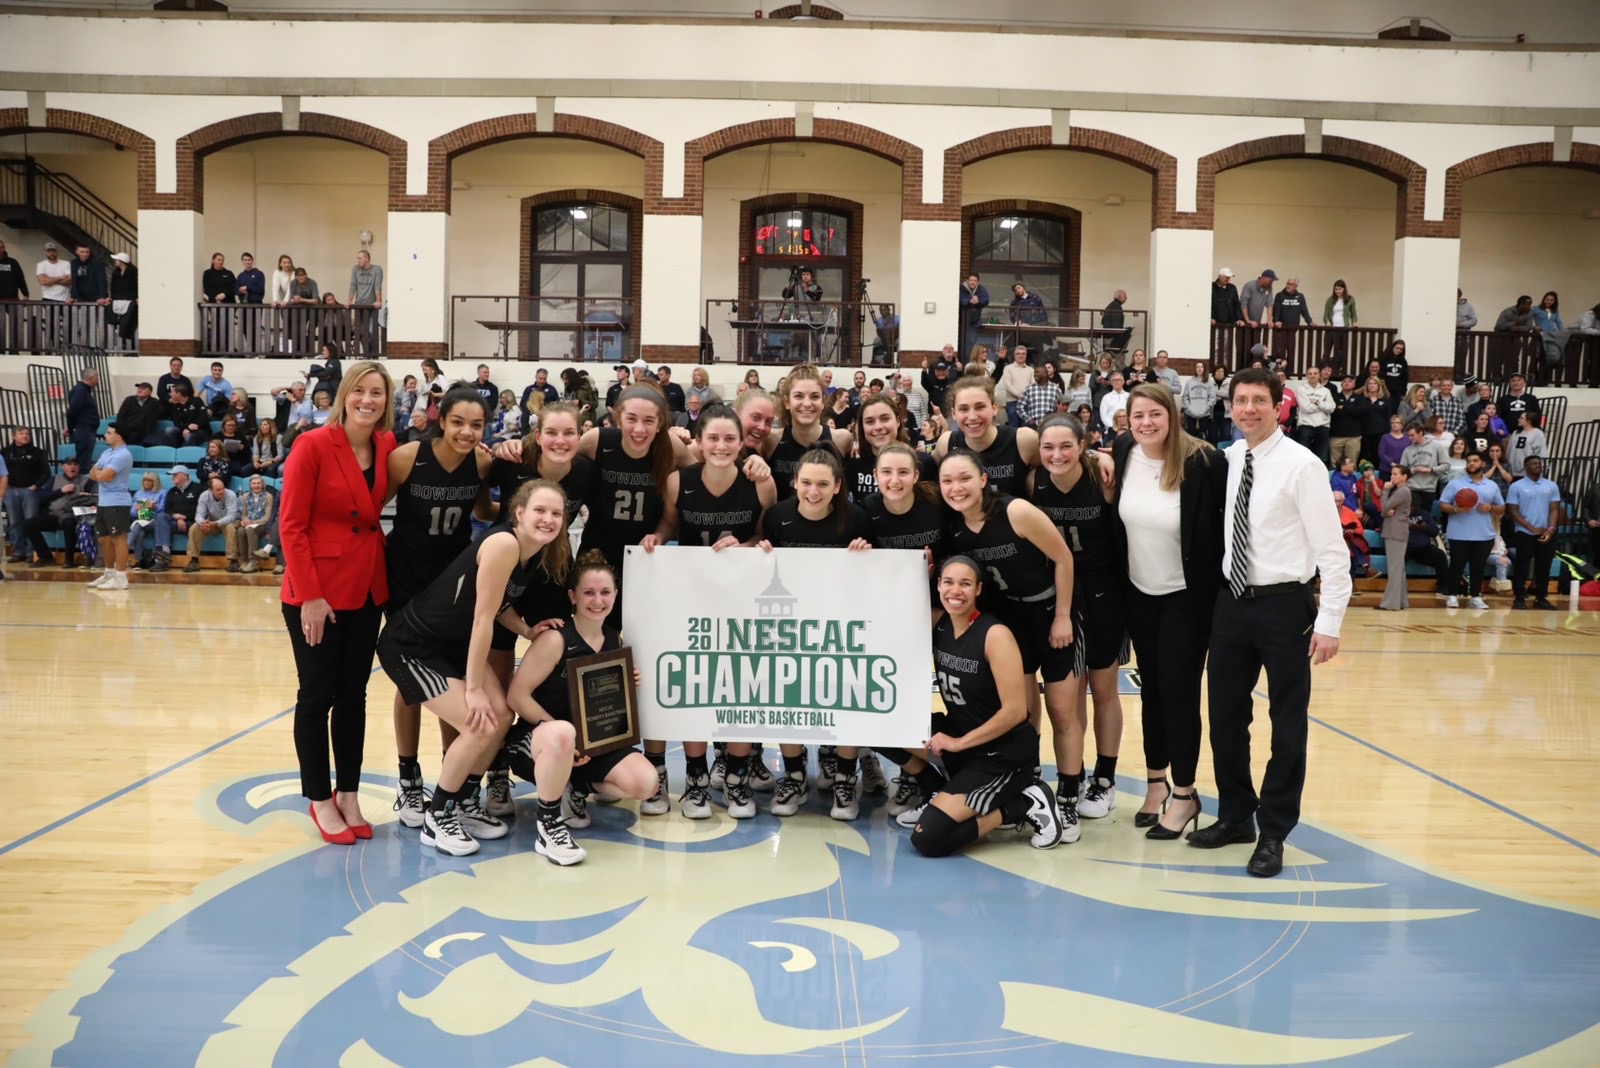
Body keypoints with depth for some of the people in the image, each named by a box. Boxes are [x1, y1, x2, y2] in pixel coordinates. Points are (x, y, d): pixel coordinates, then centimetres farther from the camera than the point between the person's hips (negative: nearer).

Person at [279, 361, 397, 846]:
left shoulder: (389, 447, 2)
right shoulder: (313, 446, -12)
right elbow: (291, 525, -13)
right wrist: (309, 595, -16)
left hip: (367, 589, 5)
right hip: (316, 591, -5)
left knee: (353, 695, 11)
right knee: (317, 695, 4)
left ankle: (349, 794, 22)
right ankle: (320, 799, 17)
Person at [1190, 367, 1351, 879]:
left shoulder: (1302, 465, -12)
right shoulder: (1228, 460, 5)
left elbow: (1333, 550, -13)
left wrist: (1329, 622, -16)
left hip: (1283, 605, -5)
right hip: (1232, 601, 5)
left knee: (1287, 723, 6)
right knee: (1225, 715, 13)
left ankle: (1274, 832, 19)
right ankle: (1235, 815, 31)